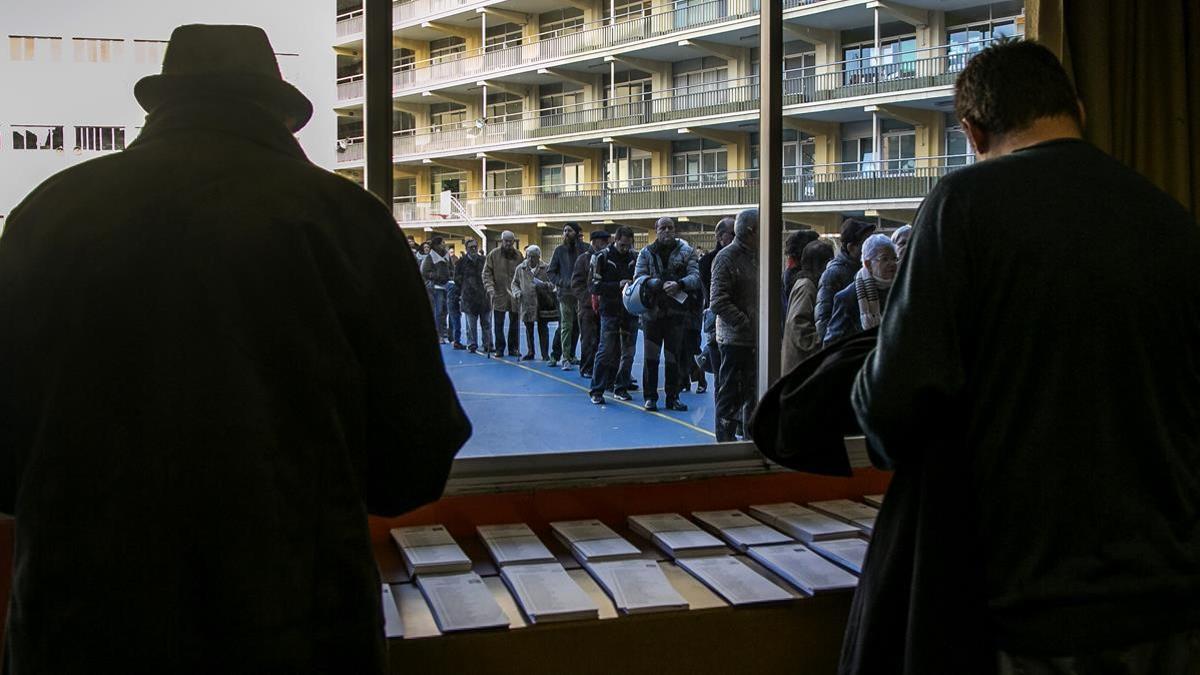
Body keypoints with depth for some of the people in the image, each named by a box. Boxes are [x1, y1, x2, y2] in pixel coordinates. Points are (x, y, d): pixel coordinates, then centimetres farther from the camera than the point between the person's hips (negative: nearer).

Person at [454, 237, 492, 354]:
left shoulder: (484, 260, 6)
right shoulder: (462, 261, 2)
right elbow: (457, 278, 5)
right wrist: (464, 289, 2)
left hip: (484, 295, 1)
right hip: (469, 296, -1)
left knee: (486, 322, 5)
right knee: (471, 324, 2)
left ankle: (488, 345, 11)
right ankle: (472, 345, 9)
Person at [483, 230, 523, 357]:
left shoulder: (518, 255, 3)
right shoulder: (493, 254, -3)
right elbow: (486, 274, -4)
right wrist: (490, 289, -17)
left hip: (515, 295, 2)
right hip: (499, 294, -2)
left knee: (514, 323, 8)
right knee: (498, 324, 3)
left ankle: (513, 348, 17)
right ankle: (499, 348, 12)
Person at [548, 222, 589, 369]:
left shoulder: (584, 248, 1)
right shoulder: (559, 250, 5)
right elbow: (551, 271, 9)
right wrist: (561, 283, -6)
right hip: (565, 293, 0)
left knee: (578, 326, 4)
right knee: (566, 326, -1)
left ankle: (571, 355, 14)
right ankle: (566, 358, 2)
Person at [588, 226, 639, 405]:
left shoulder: (635, 258, 5)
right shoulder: (602, 258, -3)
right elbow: (596, 287, -8)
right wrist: (618, 285, -19)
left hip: (630, 311, 4)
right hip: (610, 311, -4)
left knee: (628, 352, 7)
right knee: (606, 351, -7)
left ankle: (621, 388, 18)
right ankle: (596, 390, 0)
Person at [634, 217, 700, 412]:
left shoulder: (686, 252, 3)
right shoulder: (646, 253, 6)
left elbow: (695, 276, -8)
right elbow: (638, 276, -5)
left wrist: (679, 284, -26)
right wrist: (655, 283, -23)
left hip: (676, 313, 0)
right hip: (652, 311, 0)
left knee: (673, 357, 8)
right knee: (650, 357, 1)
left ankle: (672, 397, 18)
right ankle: (650, 397, 10)